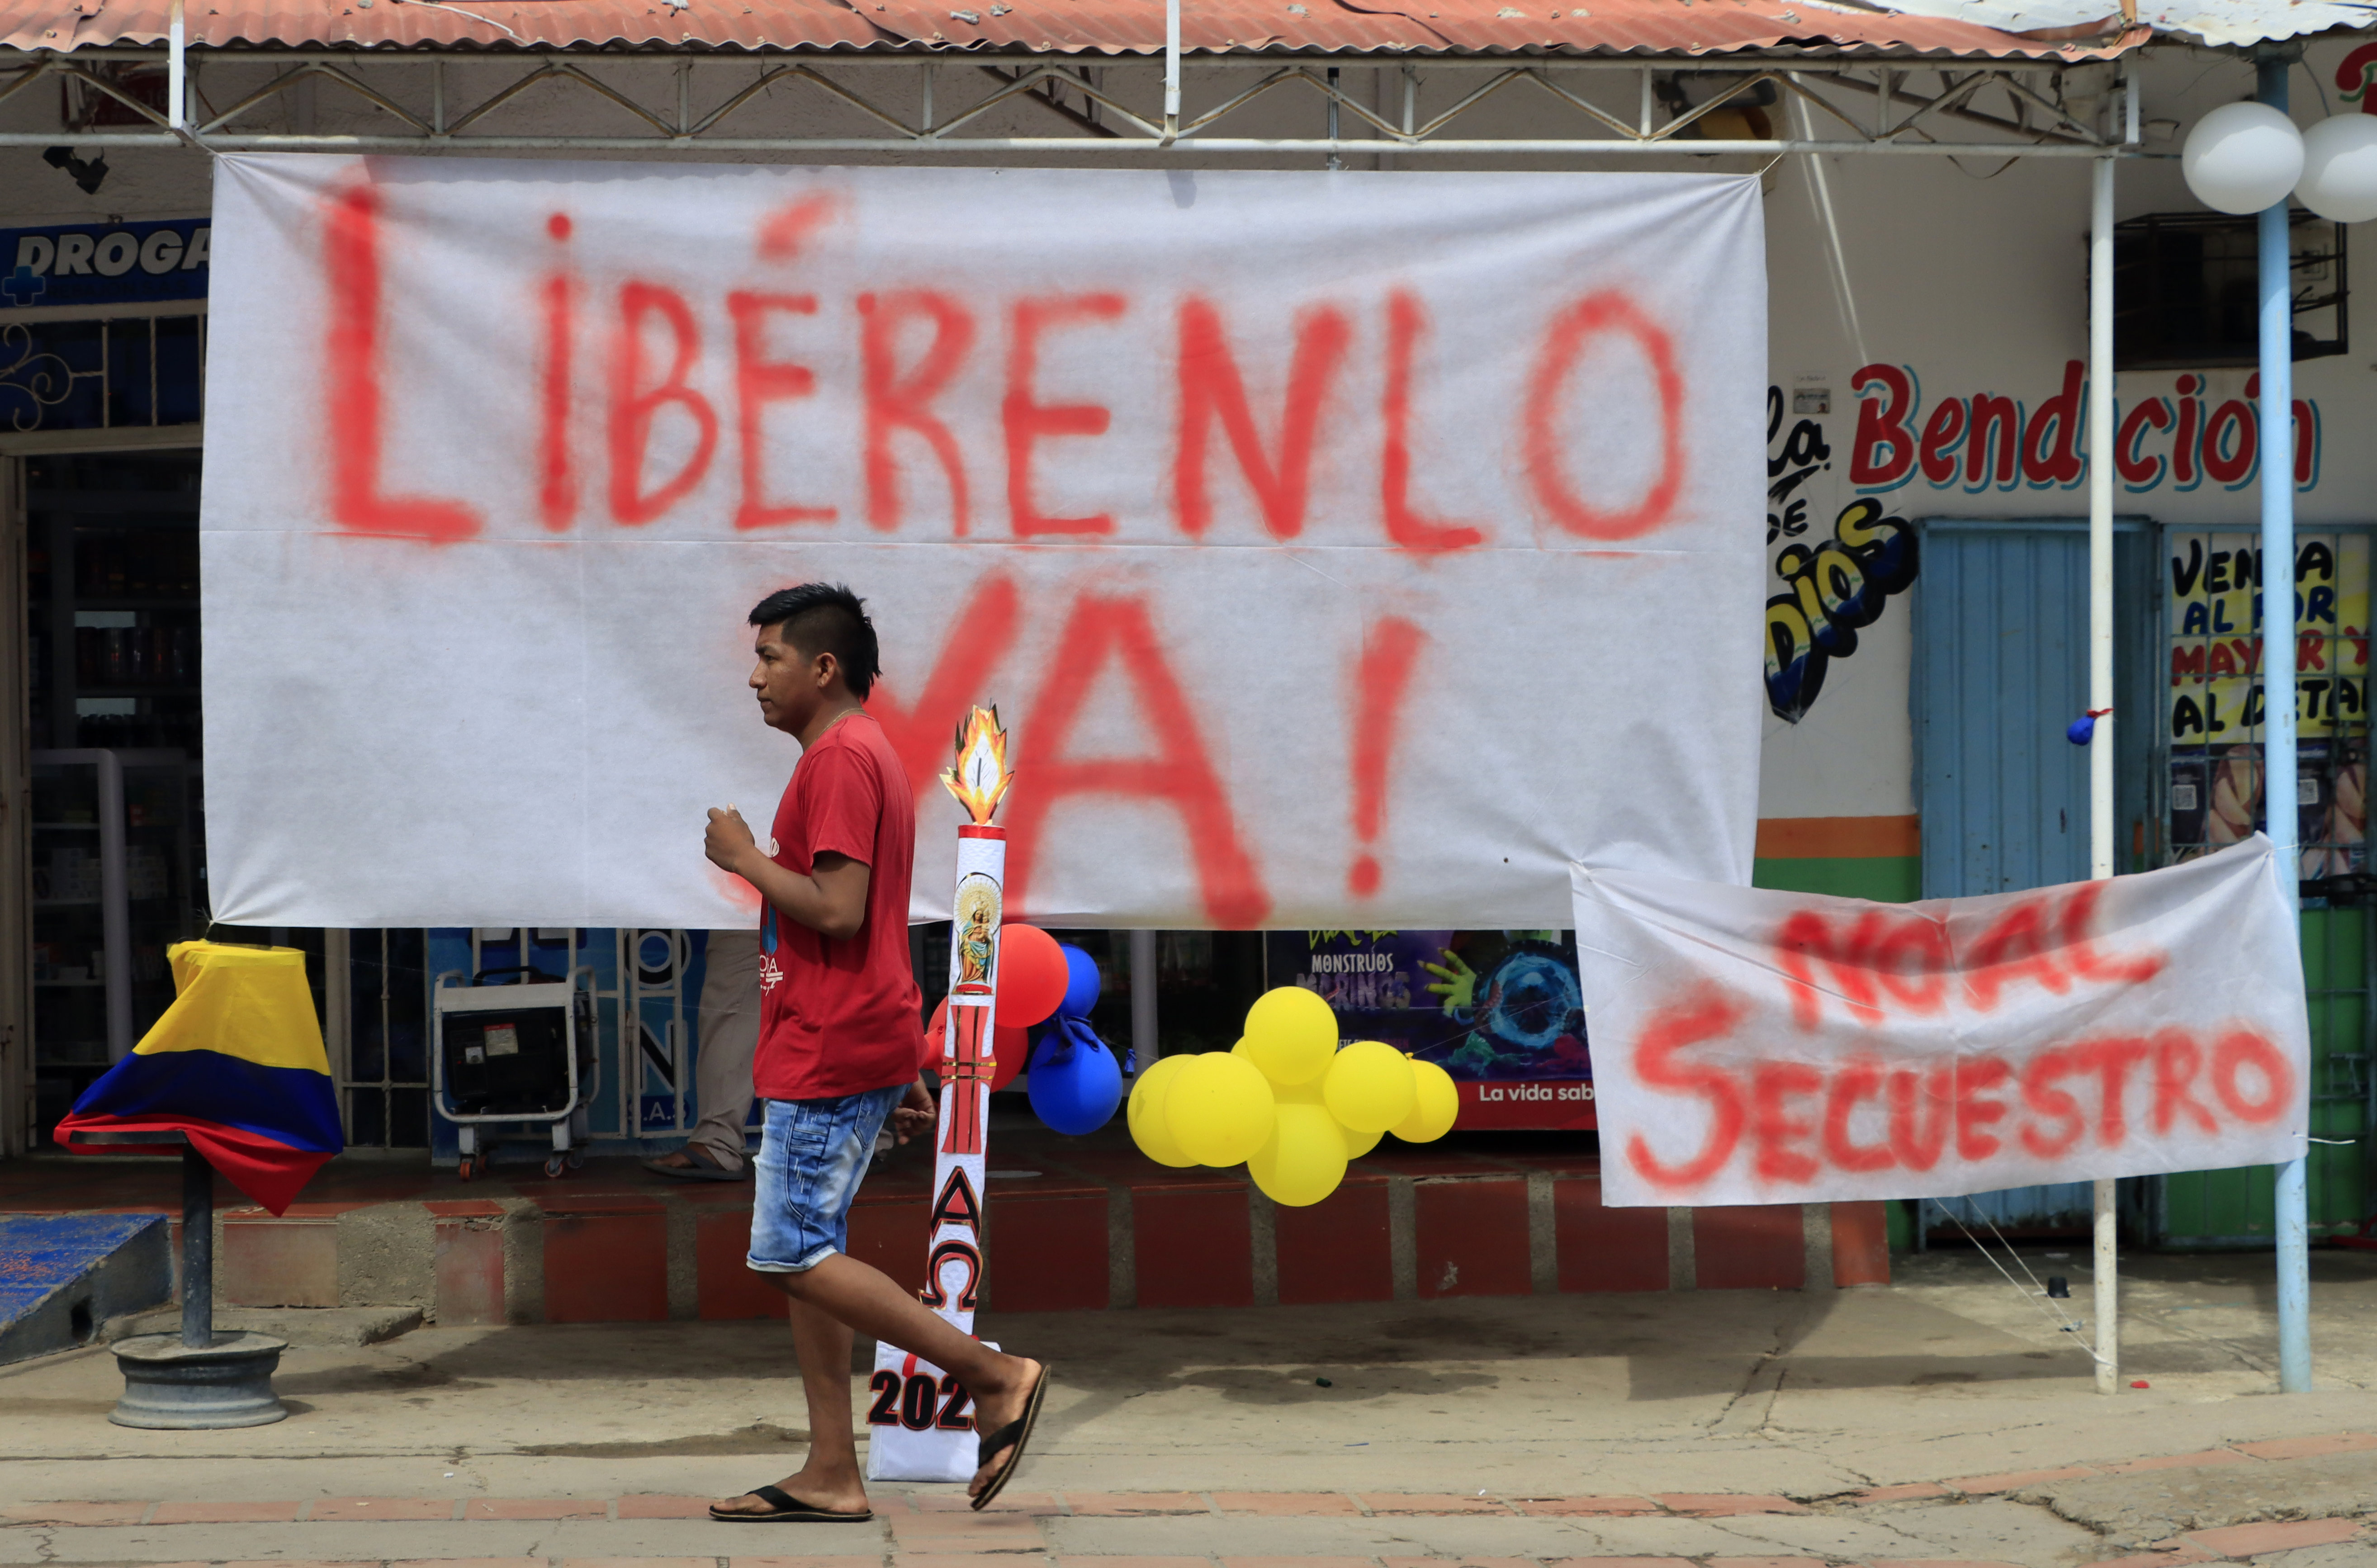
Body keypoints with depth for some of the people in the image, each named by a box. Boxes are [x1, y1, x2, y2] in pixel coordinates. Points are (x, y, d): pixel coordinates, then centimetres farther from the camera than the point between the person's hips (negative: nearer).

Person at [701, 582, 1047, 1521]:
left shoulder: (838, 758, -14)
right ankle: (831, 1477, 11)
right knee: (804, 1254, 10)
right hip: (840, 1049, 10)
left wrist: (742, 857, -10)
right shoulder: (866, 754, 19)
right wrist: (905, 1074, 22)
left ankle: (995, 1376, -6)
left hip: (827, 1055, -10)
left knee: (794, 1256, -9)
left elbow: (838, 911, -24)